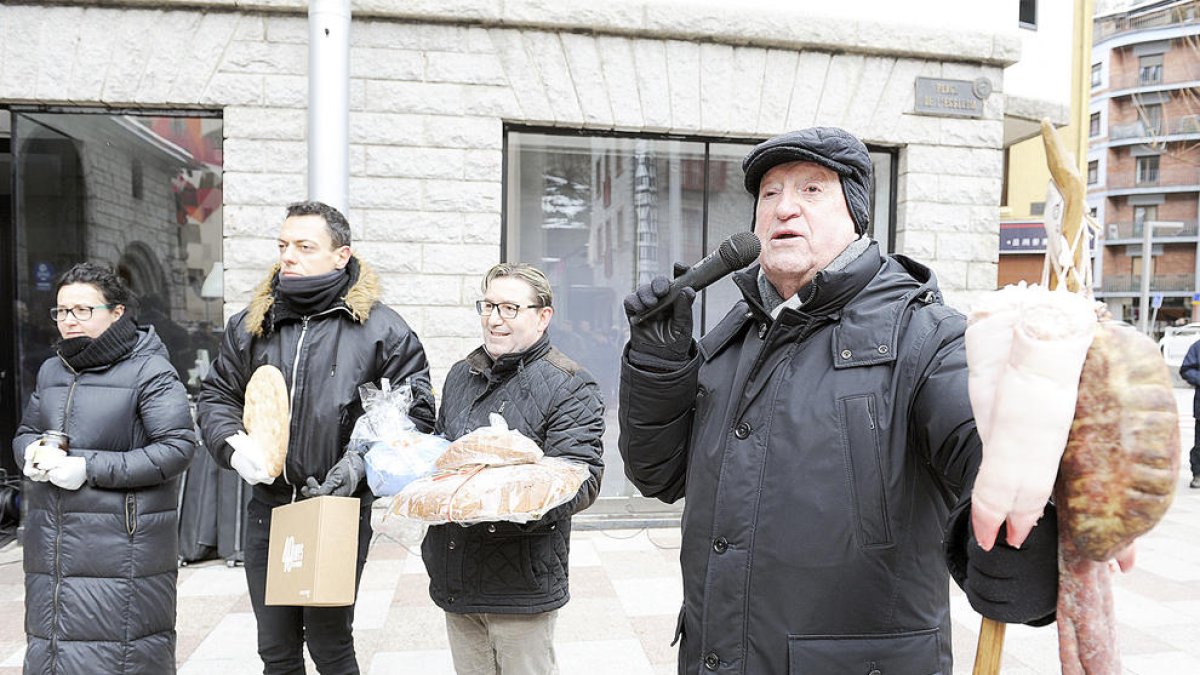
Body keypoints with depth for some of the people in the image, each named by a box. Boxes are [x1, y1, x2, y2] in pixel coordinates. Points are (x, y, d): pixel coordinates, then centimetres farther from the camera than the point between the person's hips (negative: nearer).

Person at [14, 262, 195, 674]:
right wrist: (32, 454, -2)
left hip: (122, 545, -7)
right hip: (50, 545, 7)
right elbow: (24, 433, 24)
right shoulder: (51, 371, 14)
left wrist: (90, 468, -19)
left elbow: (178, 447, -17)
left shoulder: (150, 371, -9)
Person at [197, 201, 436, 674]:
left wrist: (361, 461, -17)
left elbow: (415, 410, -6)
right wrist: (232, 444, -6)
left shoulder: (381, 328, -6)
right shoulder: (251, 324, 7)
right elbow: (216, 394, 14)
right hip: (267, 508, 5)